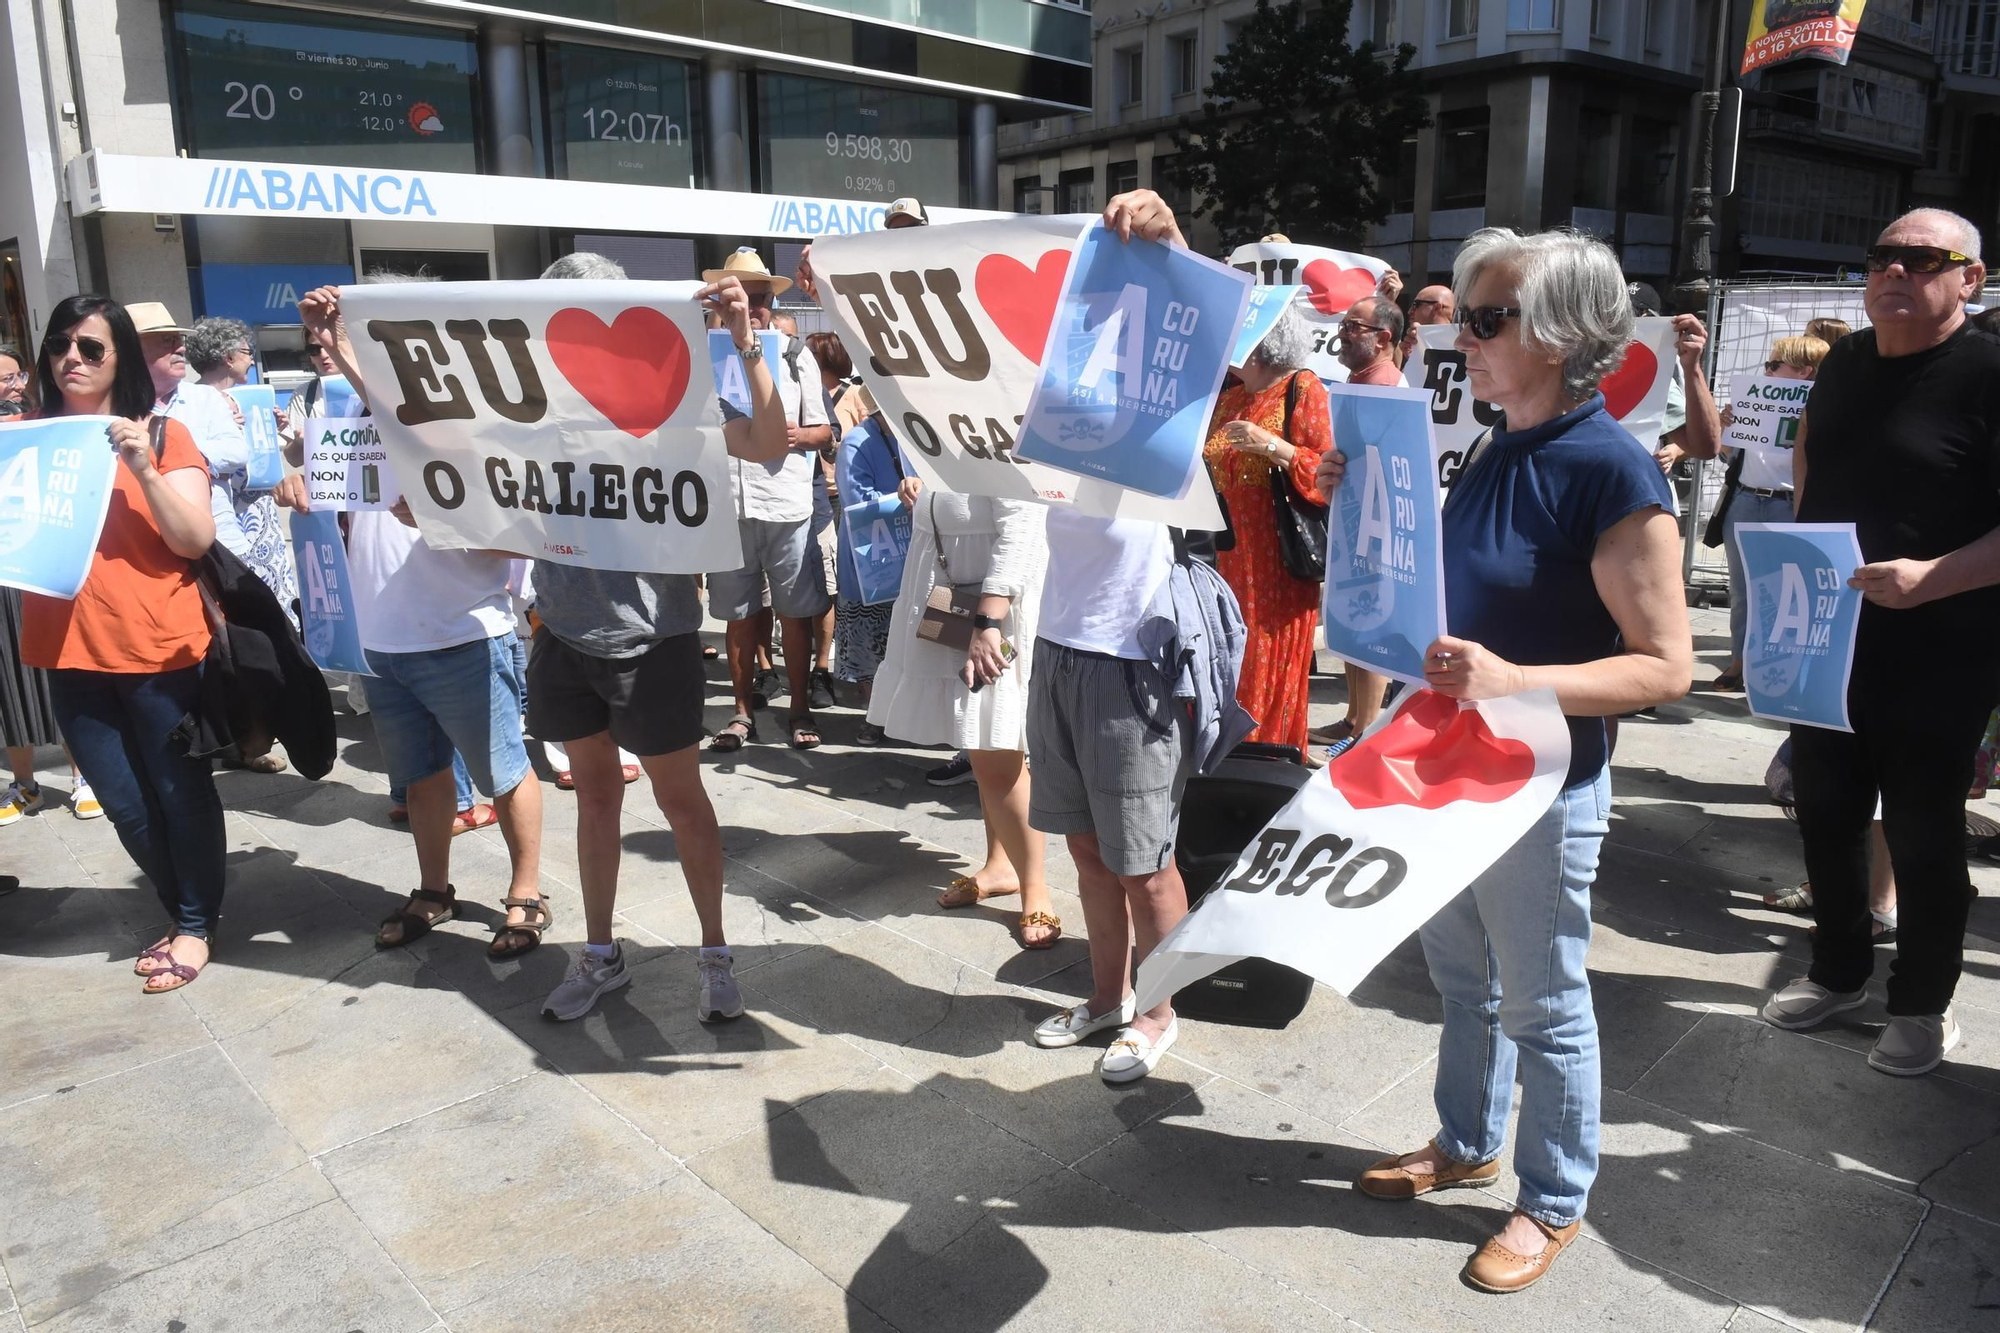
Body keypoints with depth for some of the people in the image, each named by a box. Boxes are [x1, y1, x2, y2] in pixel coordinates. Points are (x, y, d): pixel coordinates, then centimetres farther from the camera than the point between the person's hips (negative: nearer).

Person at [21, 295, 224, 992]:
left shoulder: (161, 434, -3)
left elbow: (195, 539, -9)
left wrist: (142, 468, -21)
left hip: (158, 649, -4)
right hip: (70, 653, 4)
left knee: (180, 791, 8)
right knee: (123, 802, 13)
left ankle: (196, 923, 24)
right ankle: (182, 909, 32)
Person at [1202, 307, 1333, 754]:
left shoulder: (1303, 389, -5)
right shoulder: (1228, 398, 17)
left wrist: (1273, 446, -22)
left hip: (1276, 563, -6)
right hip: (1228, 556, 7)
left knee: (1270, 673, -1)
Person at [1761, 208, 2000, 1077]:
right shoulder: (1845, 361, 8)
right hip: (1827, 636, 6)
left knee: (1921, 827, 5)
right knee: (1825, 809, 14)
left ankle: (1925, 1006, 24)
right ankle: (1838, 973, 33)